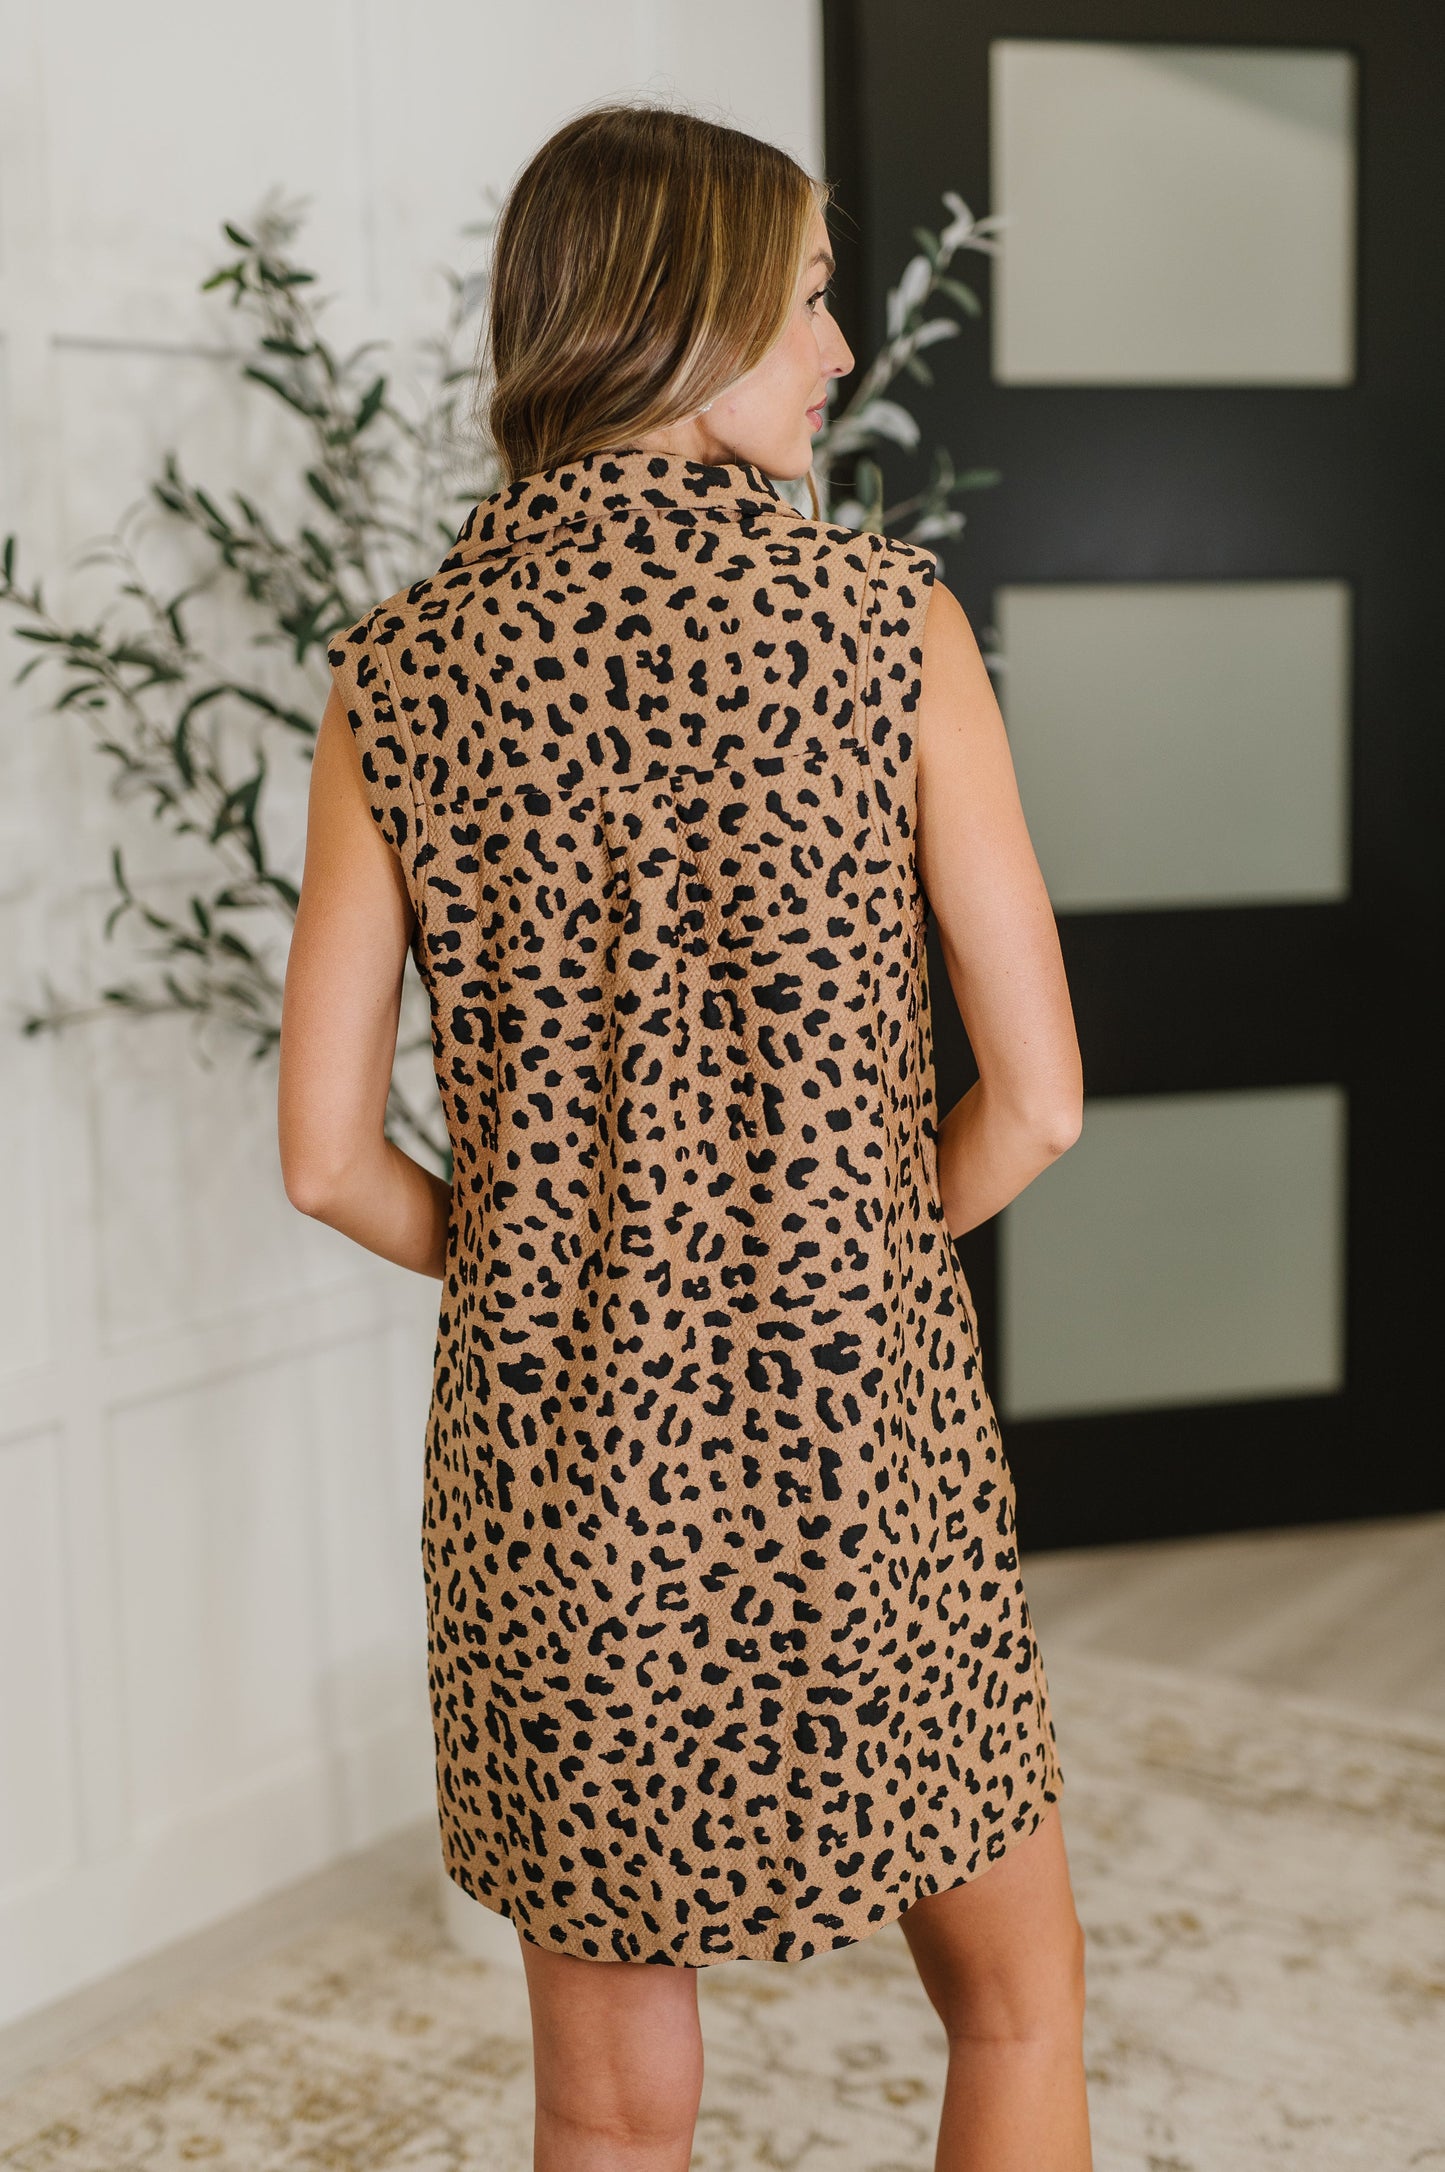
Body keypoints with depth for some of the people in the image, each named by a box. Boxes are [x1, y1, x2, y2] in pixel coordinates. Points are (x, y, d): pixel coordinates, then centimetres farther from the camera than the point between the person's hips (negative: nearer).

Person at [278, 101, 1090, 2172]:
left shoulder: (395, 676, -3)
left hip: (547, 1460, 3)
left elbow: (328, 1156, -3)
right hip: (858, 1445, -2)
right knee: (1017, 2004, 23)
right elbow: (1035, 1098, -9)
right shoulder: (886, 619, -9)